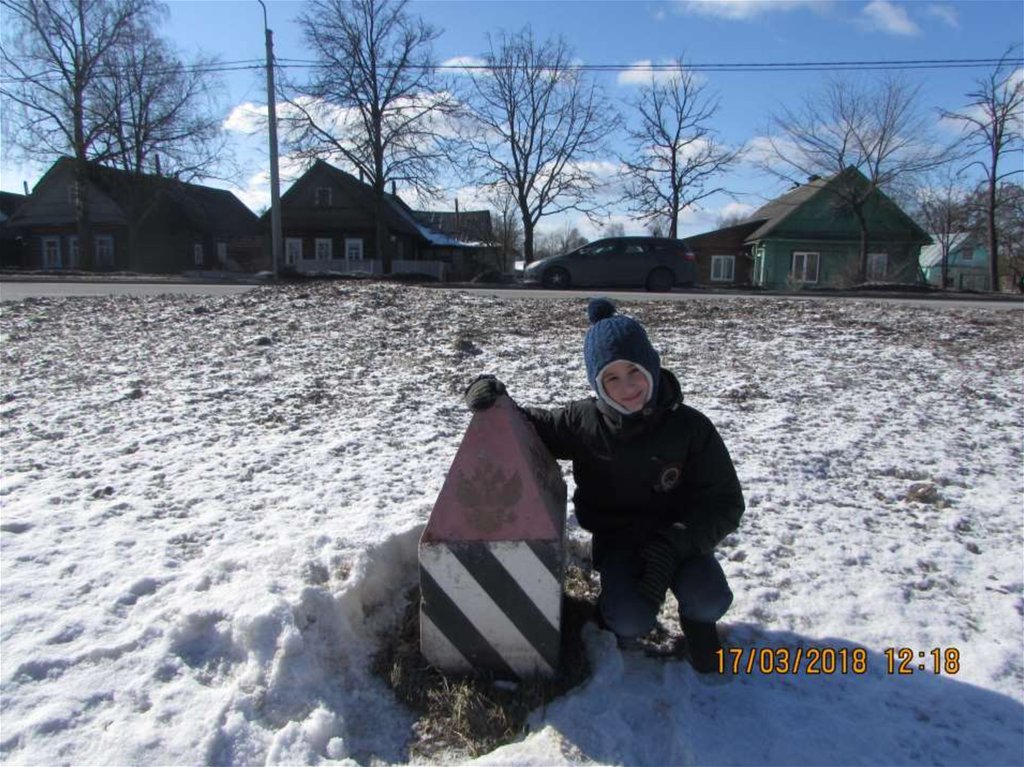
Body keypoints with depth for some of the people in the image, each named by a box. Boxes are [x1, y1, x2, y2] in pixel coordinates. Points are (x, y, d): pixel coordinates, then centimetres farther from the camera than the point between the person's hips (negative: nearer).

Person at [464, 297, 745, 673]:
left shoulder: (690, 428, -15)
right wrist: (493, 400, -22)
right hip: (617, 539, 0)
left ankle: (697, 618, 10)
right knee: (631, 623, -25)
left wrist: (671, 545, -27)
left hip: (677, 538, 0)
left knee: (709, 601, -27)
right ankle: (617, 611, 12)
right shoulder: (584, 422, -13)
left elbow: (725, 503, -11)